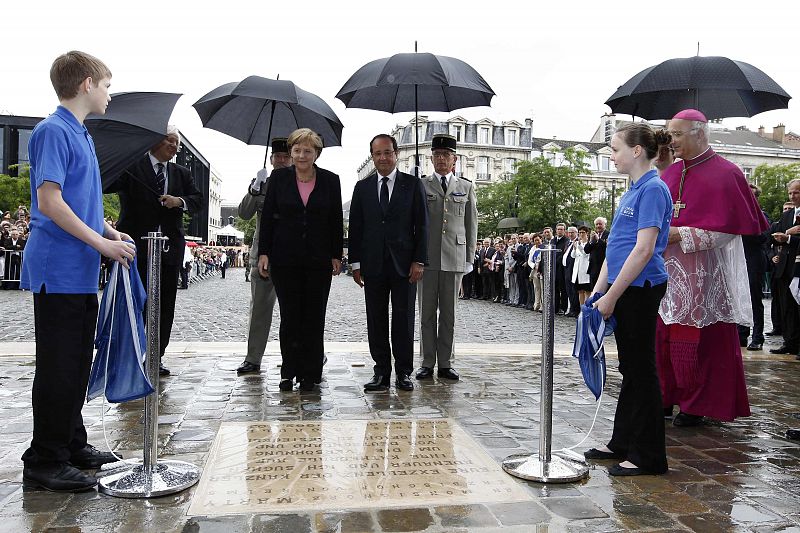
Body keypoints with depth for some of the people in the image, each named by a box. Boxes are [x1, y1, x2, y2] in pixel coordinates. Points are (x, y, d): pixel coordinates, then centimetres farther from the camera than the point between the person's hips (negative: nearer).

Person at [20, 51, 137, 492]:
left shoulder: (80, 134, 18)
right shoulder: (53, 131, -10)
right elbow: (49, 201, -19)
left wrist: (111, 233, 9)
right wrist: (102, 243, -17)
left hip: (81, 273, 9)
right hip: (58, 271, -9)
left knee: (78, 364, 14)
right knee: (57, 367, -3)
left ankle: (72, 445, 26)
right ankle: (44, 462, 7)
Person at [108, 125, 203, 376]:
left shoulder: (182, 173, 15)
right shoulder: (131, 167, -1)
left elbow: (198, 200, 12)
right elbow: (107, 185, -14)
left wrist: (180, 202, -8)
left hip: (170, 249, 5)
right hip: (137, 247, -4)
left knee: (165, 305, 6)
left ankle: (156, 357, 15)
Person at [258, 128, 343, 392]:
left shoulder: (330, 181, 3)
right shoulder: (279, 178, 3)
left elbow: (336, 222, 5)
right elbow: (267, 217, 4)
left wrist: (336, 255, 1)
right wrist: (264, 252, -2)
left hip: (319, 260, 0)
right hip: (285, 259, 0)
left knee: (314, 319, 4)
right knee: (289, 317, 5)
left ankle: (311, 374, 13)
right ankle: (289, 372, 15)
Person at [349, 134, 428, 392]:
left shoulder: (413, 185, 4)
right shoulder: (362, 187, 10)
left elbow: (422, 225, 1)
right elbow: (355, 227, 9)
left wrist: (419, 261, -7)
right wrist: (356, 263, 3)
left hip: (404, 263, -2)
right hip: (373, 264, 2)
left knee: (404, 319, 3)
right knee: (376, 321, 4)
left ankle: (403, 372, 12)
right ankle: (381, 372, 12)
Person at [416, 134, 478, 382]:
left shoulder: (466, 187, 11)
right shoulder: (420, 186, 7)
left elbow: (471, 224, 11)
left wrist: (469, 258, 6)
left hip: (454, 258, 1)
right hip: (427, 257, -1)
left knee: (448, 313, 6)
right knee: (427, 313, 3)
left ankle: (445, 363, 14)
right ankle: (427, 363, 11)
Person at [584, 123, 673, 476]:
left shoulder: (653, 189, -13)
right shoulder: (631, 192, 16)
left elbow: (644, 250, -20)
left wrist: (611, 296, -18)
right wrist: (598, 292, 12)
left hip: (640, 289, -9)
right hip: (625, 291, 9)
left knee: (641, 369, -1)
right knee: (630, 368, 15)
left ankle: (647, 456, 10)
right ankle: (623, 443, 27)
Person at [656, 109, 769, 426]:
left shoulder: (725, 173, -6)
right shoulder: (670, 173, 12)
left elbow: (727, 228, -12)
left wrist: (680, 234, -18)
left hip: (703, 275, -6)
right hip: (668, 270, 6)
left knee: (699, 339, 0)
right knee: (665, 335, 6)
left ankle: (698, 405, 14)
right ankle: (668, 398, 19)